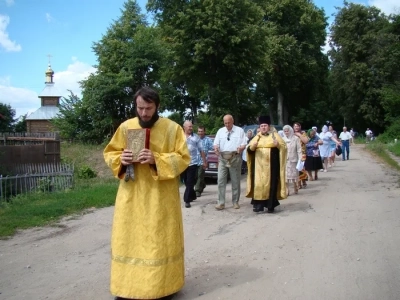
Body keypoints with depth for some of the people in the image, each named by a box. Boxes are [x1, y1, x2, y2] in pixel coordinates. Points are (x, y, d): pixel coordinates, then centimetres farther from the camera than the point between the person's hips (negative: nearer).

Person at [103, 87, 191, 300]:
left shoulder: (172, 128, -3)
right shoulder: (125, 127, 4)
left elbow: (183, 158, -6)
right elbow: (109, 153, 10)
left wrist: (156, 160, -21)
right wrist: (121, 159, -13)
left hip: (161, 195, -2)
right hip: (131, 194, 2)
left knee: (160, 239, 5)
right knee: (129, 238, 6)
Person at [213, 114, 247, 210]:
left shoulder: (240, 131, 5)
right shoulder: (220, 131, 12)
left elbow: (244, 144, 1)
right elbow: (216, 143, 9)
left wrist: (241, 148, -22)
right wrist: (216, 148, -16)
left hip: (235, 157, -2)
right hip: (222, 158, 2)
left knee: (235, 181, 4)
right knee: (221, 180, -3)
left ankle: (235, 202, 15)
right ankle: (221, 203, 1)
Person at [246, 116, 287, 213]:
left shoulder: (274, 135, 6)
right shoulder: (257, 137, 14)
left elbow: (284, 146, 1)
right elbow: (249, 149, 8)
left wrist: (278, 144, -20)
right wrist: (253, 146, -15)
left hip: (271, 164, -2)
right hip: (259, 164, 2)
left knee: (271, 183, -1)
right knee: (259, 183, -3)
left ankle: (271, 205, 5)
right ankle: (259, 204, 0)